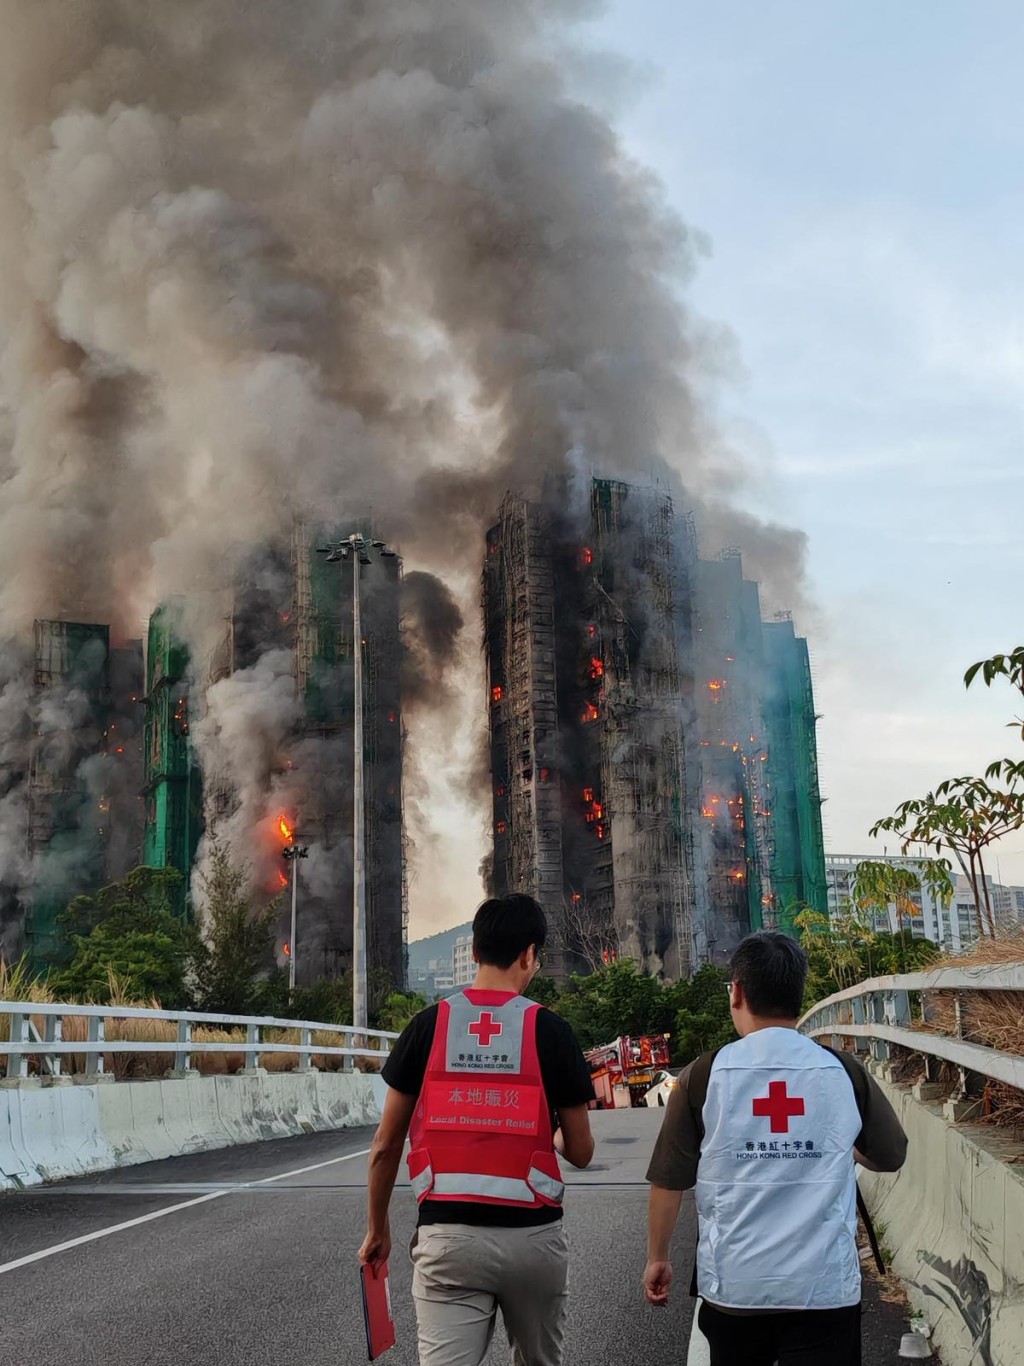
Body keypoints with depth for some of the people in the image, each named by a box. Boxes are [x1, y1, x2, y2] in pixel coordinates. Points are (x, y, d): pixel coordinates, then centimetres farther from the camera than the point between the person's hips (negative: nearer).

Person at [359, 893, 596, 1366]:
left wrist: (377, 1230, 16)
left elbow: (385, 1146, 3)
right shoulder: (549, 1030, -5)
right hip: (532, 1236, 0)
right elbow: (580, 1152, 1)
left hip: (447, 1236, 0)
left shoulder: (428, 1026, -1)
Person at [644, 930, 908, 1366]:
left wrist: (657, 1258, 14)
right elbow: (891, 1158, 12)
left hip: (734, 1285, 1)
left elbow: (668, 1183, -1)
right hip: (826, 1286, -1)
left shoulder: (704, 1076, -6)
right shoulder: (844, 1072, -3)